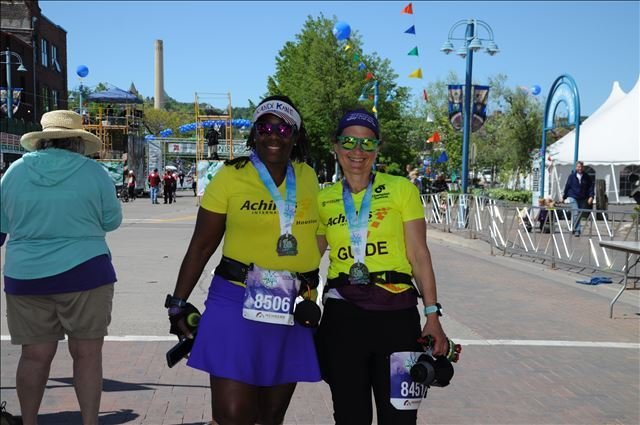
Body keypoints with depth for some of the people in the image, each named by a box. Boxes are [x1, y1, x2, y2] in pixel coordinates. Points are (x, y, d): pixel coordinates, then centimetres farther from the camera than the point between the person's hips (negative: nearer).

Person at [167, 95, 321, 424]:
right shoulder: (231, 176, -6)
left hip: (293, 310, 4)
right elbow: (201, 247, -2)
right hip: (237, 304, -4)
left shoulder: (308, 178, 7)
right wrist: (178, 303, -3)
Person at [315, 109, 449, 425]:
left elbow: (419, 256, 0)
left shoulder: (401, 189, 2)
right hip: (342, 315, 2)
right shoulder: (323, 199, 9)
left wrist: (432, 316, -5)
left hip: (396, 311, -2)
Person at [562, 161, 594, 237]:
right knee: (575, 213, -15)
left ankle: (574, 228, 21)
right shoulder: (572, 176, 1)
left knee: (580, 214, 6)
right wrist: (564, 197, 8)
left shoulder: (587, 177, 5)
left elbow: (591, 187, 5)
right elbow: (567, 186, 6)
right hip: (573, 197, -3)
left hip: (583, 199, 3)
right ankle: (577, 230, -15)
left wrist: (591, 196, -8)